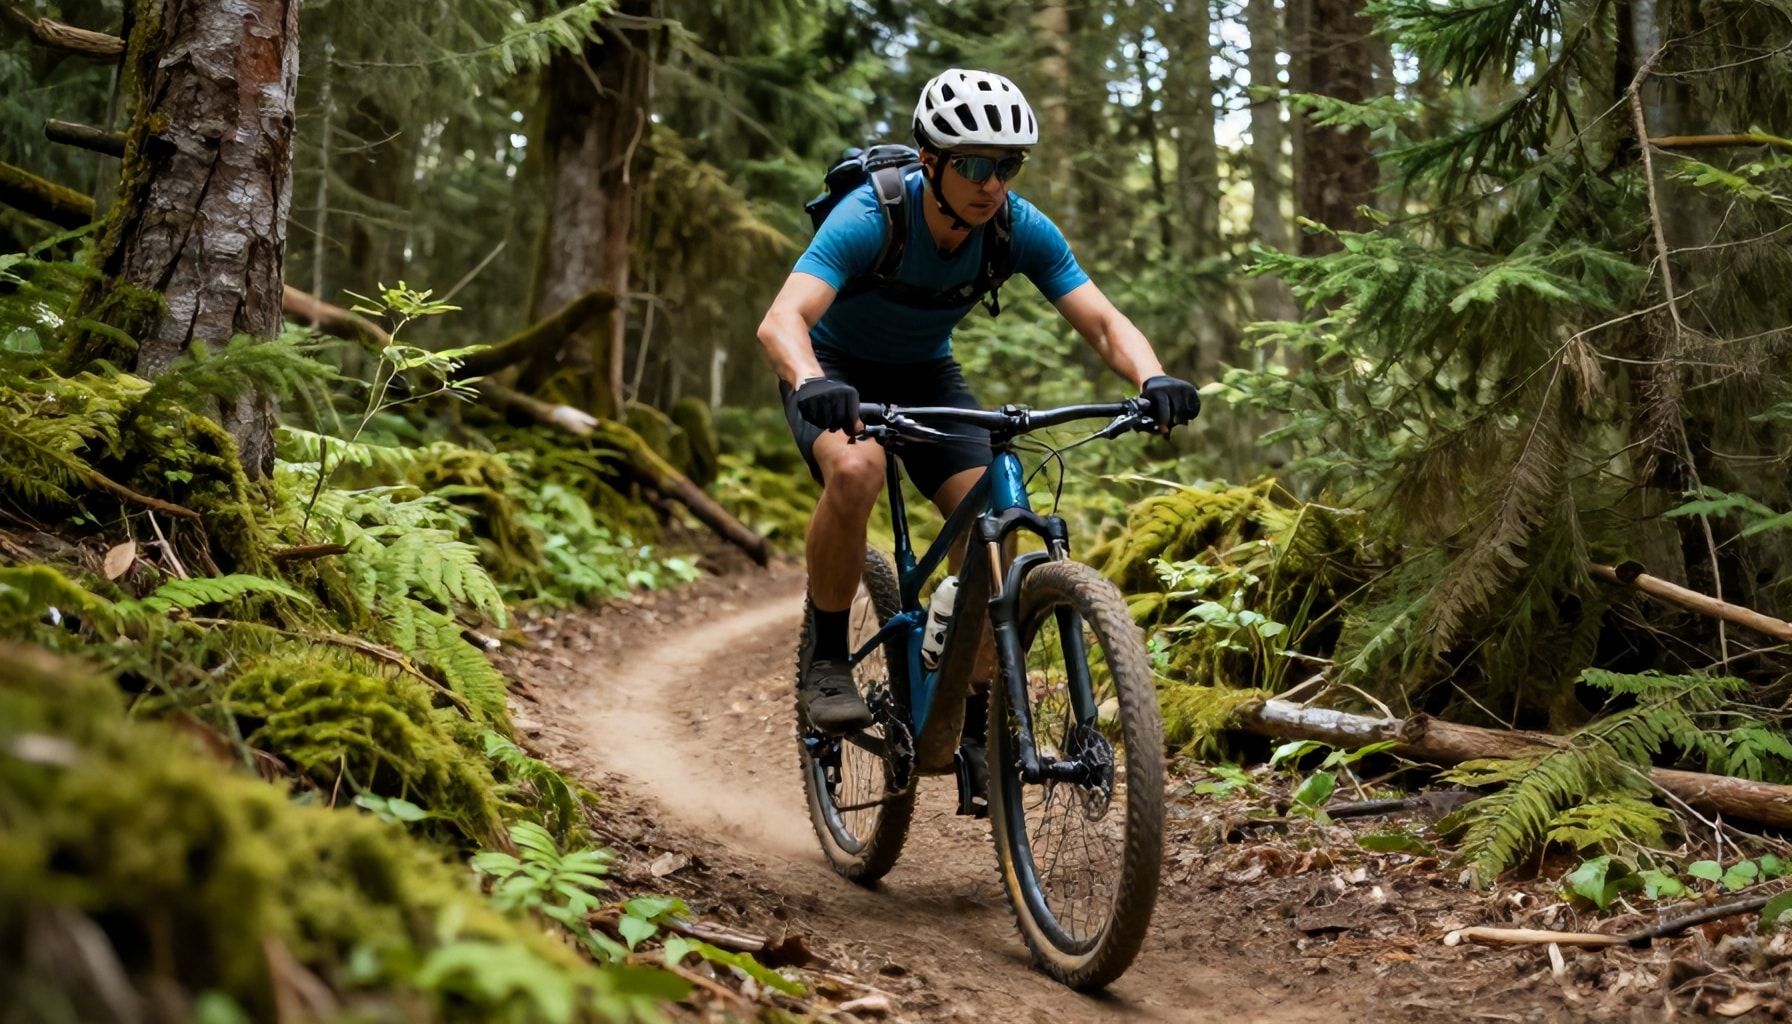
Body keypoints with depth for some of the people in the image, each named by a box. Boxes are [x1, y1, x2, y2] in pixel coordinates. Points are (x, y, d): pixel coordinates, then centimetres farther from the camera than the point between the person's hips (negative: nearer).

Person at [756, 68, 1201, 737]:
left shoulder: (1021, 229, -20)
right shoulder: (869, 219, -32)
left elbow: (1103, 323, -22)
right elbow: (782, 320, -44)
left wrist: (1153, 379, -44)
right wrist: (812, 384, -66)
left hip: (927, 374, 4)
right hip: (838, 371, -4)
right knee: (855, 471, -35)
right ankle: (825, 664, -18)